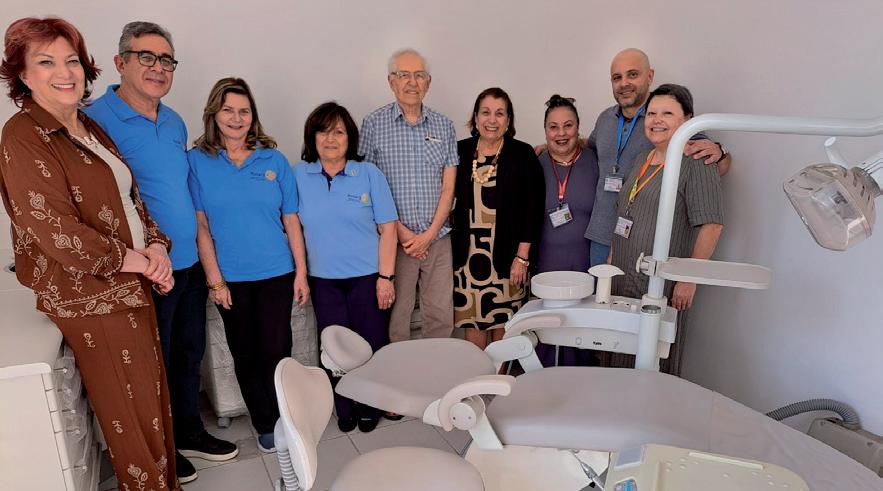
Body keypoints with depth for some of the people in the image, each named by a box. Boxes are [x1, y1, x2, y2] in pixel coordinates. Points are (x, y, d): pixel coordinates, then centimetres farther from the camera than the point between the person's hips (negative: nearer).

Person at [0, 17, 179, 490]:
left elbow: (129, 196, 14)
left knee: (152, 394, 18)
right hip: (90, 298, -8)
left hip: (132, 286, 8)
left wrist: (156, 246, -3)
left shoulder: (91, 129, 11)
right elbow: (55, 230, -21)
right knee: (129, 409, 5)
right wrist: (134, 260, -14)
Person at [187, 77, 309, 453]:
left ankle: (281, 420, 24)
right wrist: (214, 279, -6)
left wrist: (301, 273, 0)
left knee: (276, 351, 2)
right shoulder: (197, 161, -1)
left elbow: (291, 220, 3)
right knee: (245, 355, 10)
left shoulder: (273, 160, 2)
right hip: (230, 278, 0)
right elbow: (201, 226, -2)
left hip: (276, 273, 0)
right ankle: (265, 425, 28)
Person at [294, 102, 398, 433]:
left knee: (372, 345, 5)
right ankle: (344, 410, 30)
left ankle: (369, 409, 28)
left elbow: (387, 227, -2)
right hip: (323, 278, 1)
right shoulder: (299, 175, 2)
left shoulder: (369, 173, -1)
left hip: (367, 275, -1)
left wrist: (385, 276, -8)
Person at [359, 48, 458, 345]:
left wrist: (430, 233, -6)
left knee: (441, 315, 7)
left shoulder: (444, 126, 8)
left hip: (437, 238, 3)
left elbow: (448, 186, 5)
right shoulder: (373, 124, 0)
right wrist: (401, 231, -10)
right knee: (395, 316, 5)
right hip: (393, 239, -2)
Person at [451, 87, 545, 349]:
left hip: (507, 257, -2)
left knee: (502, 325, 5)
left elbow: (533, 209, -5)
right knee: (472, 322, 8)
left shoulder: (523, 155, -2)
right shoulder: (460, 151, 5)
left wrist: (522, 257, -9)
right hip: (468, 255, 2)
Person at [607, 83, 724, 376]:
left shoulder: (695, 162, -10)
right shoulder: (642, 160, 13)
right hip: (623, 280, 7)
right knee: (621, 364, 15)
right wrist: (612, 257, 16)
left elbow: (711, 225, -17)